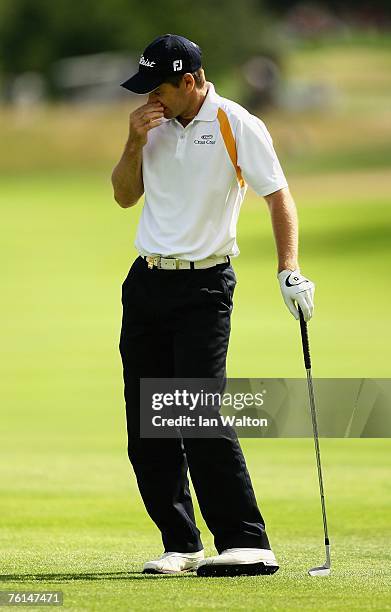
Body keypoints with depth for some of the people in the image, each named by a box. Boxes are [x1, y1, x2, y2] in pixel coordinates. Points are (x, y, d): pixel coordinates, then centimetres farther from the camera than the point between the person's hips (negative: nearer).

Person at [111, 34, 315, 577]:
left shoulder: (237, 126, -9)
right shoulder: (157, 125, 10)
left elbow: (278, 197, -11)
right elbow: (124, 196, 14)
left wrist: (289, 270, -23)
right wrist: (135, 143, -3)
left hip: (203, 287, -7)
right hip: (145, 283, 7)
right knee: (146, 430, 4)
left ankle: (249, 546, -15)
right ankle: (182, 547, 12)